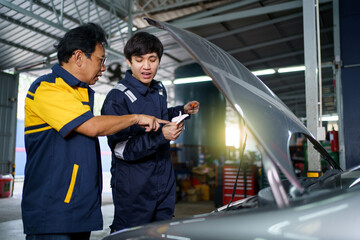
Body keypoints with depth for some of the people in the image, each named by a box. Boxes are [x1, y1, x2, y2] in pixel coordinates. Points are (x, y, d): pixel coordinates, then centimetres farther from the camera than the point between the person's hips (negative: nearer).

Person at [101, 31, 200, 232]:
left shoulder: (160, 89, 8)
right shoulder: (117, 98, -15)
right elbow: (121, 149, -20)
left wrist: (182, 110, 13)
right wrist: (161, 136, -29)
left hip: (165, 183, 7)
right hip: (132, 190, -6)